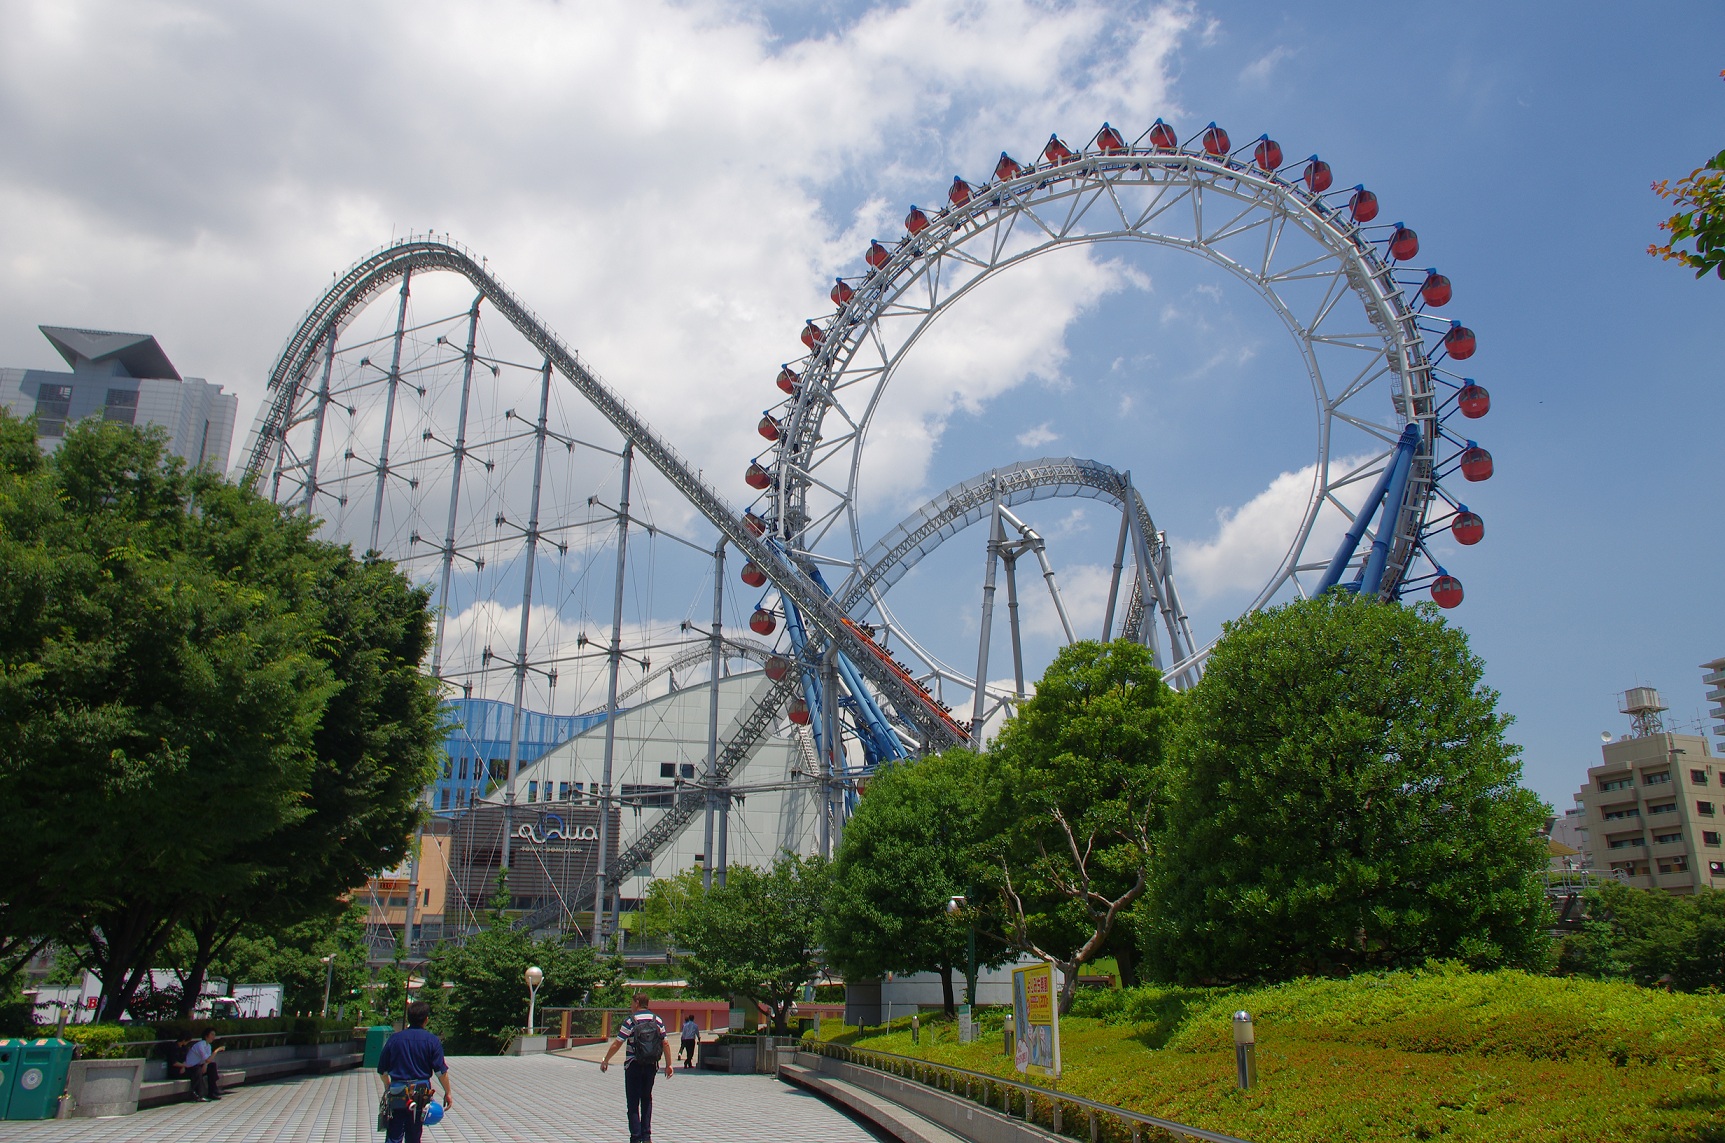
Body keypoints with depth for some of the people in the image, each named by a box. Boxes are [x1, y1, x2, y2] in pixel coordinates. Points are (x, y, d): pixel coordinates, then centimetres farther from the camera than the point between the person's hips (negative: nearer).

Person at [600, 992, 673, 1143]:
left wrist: (605, 1061, 1)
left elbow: (617, 1043, -10)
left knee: (633, 1102, 3)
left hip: (634, 1065, -4)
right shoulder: (657, 1020, 3)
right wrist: (668, 1064, 9)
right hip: (651, 1065, 4)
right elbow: (665, 1043, 2)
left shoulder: (630, 1020, -10)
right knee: (647, 1099, 17)